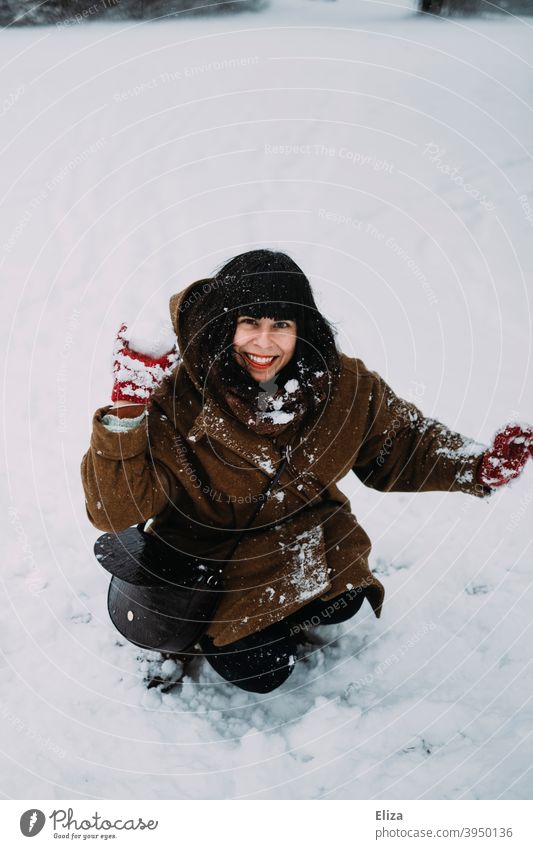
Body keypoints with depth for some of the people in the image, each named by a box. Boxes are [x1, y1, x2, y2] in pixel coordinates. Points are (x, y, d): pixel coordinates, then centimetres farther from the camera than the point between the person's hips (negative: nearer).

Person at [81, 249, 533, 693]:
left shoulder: (343, 384, -16)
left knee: (341, 600, -19)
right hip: (209, 550, -3)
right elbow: (113, 511, -29)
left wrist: (480, 468, -15)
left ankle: (281, 618, 16)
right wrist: (126, 413, -45)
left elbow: (399, 444, 1)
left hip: (302, 532, 4)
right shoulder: (179, 395, -26)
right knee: (257, 670, -12)